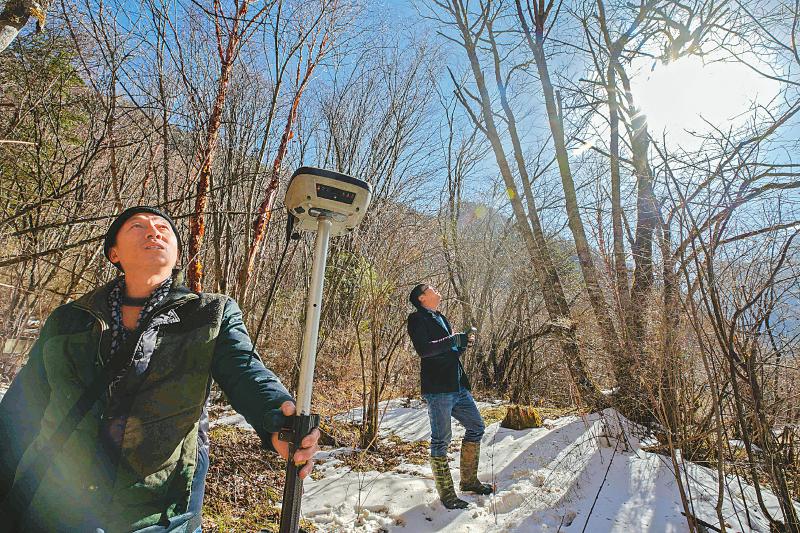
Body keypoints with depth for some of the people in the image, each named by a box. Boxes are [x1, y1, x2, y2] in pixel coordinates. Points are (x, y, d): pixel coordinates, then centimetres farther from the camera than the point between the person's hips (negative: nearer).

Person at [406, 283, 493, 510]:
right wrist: (453, 340, -16)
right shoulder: (417, 319, -5)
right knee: (441, 439, -2)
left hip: (458, 386, 9)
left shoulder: (441, 319, 22)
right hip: (438, 388, -9)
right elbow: (423, 349, -21)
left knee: (476, 427, 16)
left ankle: (469, 480, 29)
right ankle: (446, 493, 12)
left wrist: (463, 344, 7)